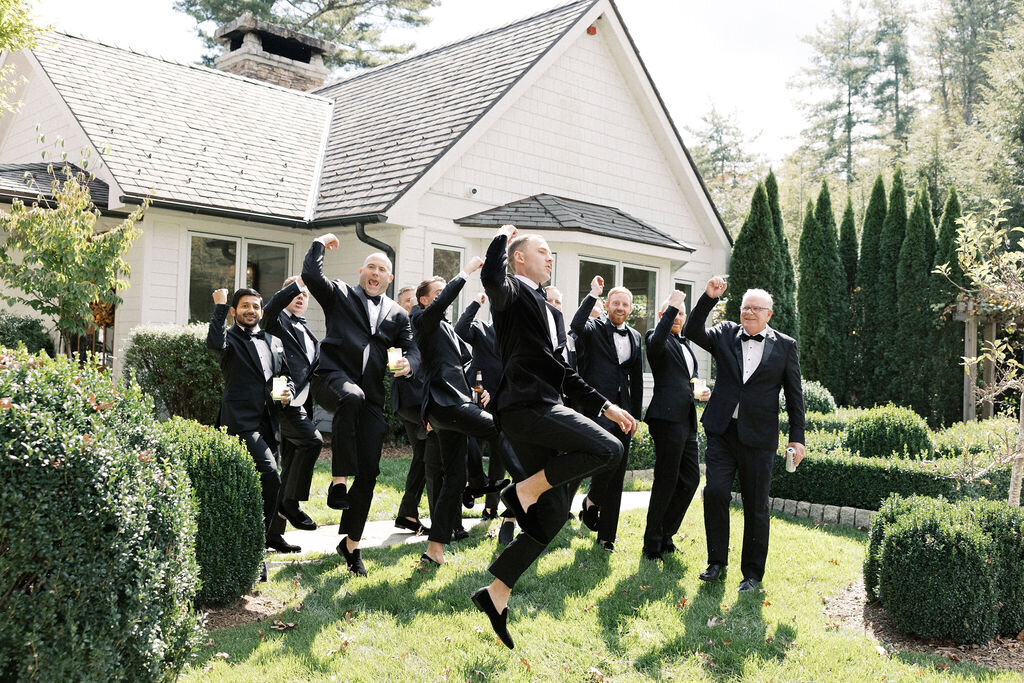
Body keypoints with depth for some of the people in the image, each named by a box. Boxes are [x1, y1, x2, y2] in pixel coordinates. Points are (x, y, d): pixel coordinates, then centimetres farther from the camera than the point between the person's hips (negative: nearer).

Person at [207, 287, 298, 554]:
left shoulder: (270, 341, 18)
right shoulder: (230, 338, -2)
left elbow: (284, 374, 24)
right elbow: (214, 343, -27)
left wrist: (288, 392, 2)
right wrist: (219, 307, -19)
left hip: (266, 421, 6)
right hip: (241, 420, -6)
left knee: (256, 481, 15)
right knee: (270, 476, -16)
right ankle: (265, 534, -3)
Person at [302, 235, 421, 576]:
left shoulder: (398, 314, 21)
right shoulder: (339, 295, 14)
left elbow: (412, 349, 12)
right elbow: (310, 274, -3)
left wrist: (408, 364, -11)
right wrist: (321, 243, 8)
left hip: (372, 397, 3)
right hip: (334, 378, -3)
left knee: (369, 471, -1)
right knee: (352, 397, -42)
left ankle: (351, 543, 14)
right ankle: (338, 481, -32)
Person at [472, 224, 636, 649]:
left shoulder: (552, 313, 27)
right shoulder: (511, 292, -1)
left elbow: (563, 372, 29)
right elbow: (492, 278, -27)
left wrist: (605, 406, 25)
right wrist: (502, 238, -8)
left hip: (543, 412, 9)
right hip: (526, 406, -9)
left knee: (554, 513, 5)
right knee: (608, 449, -22)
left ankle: (497, 594, 10)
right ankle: (525, 490, -7)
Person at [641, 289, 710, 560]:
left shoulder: (685, 344, 24)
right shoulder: (657, 338, -2)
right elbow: (656, 342, -29)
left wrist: (698, 394, 13)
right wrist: (672, 305, -24)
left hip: (687, 420, 9)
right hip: (667, 417, -9)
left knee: (690, 480, 9)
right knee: (666, 481, -4)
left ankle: (665, 535, 20)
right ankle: (653, 543, 7)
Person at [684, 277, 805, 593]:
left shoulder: (785, 345, 4)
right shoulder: (726, 334, 8)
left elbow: (794, 394, 5)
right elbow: (692, 332, -6)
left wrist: (797, 437, 1)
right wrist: (708, 298, -14)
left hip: (759, 437, -1)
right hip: (722, 432, 1)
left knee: (756, 507, 5)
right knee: (714, 492, -9)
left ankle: (752, 573, 19)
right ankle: (717, 562, 10)